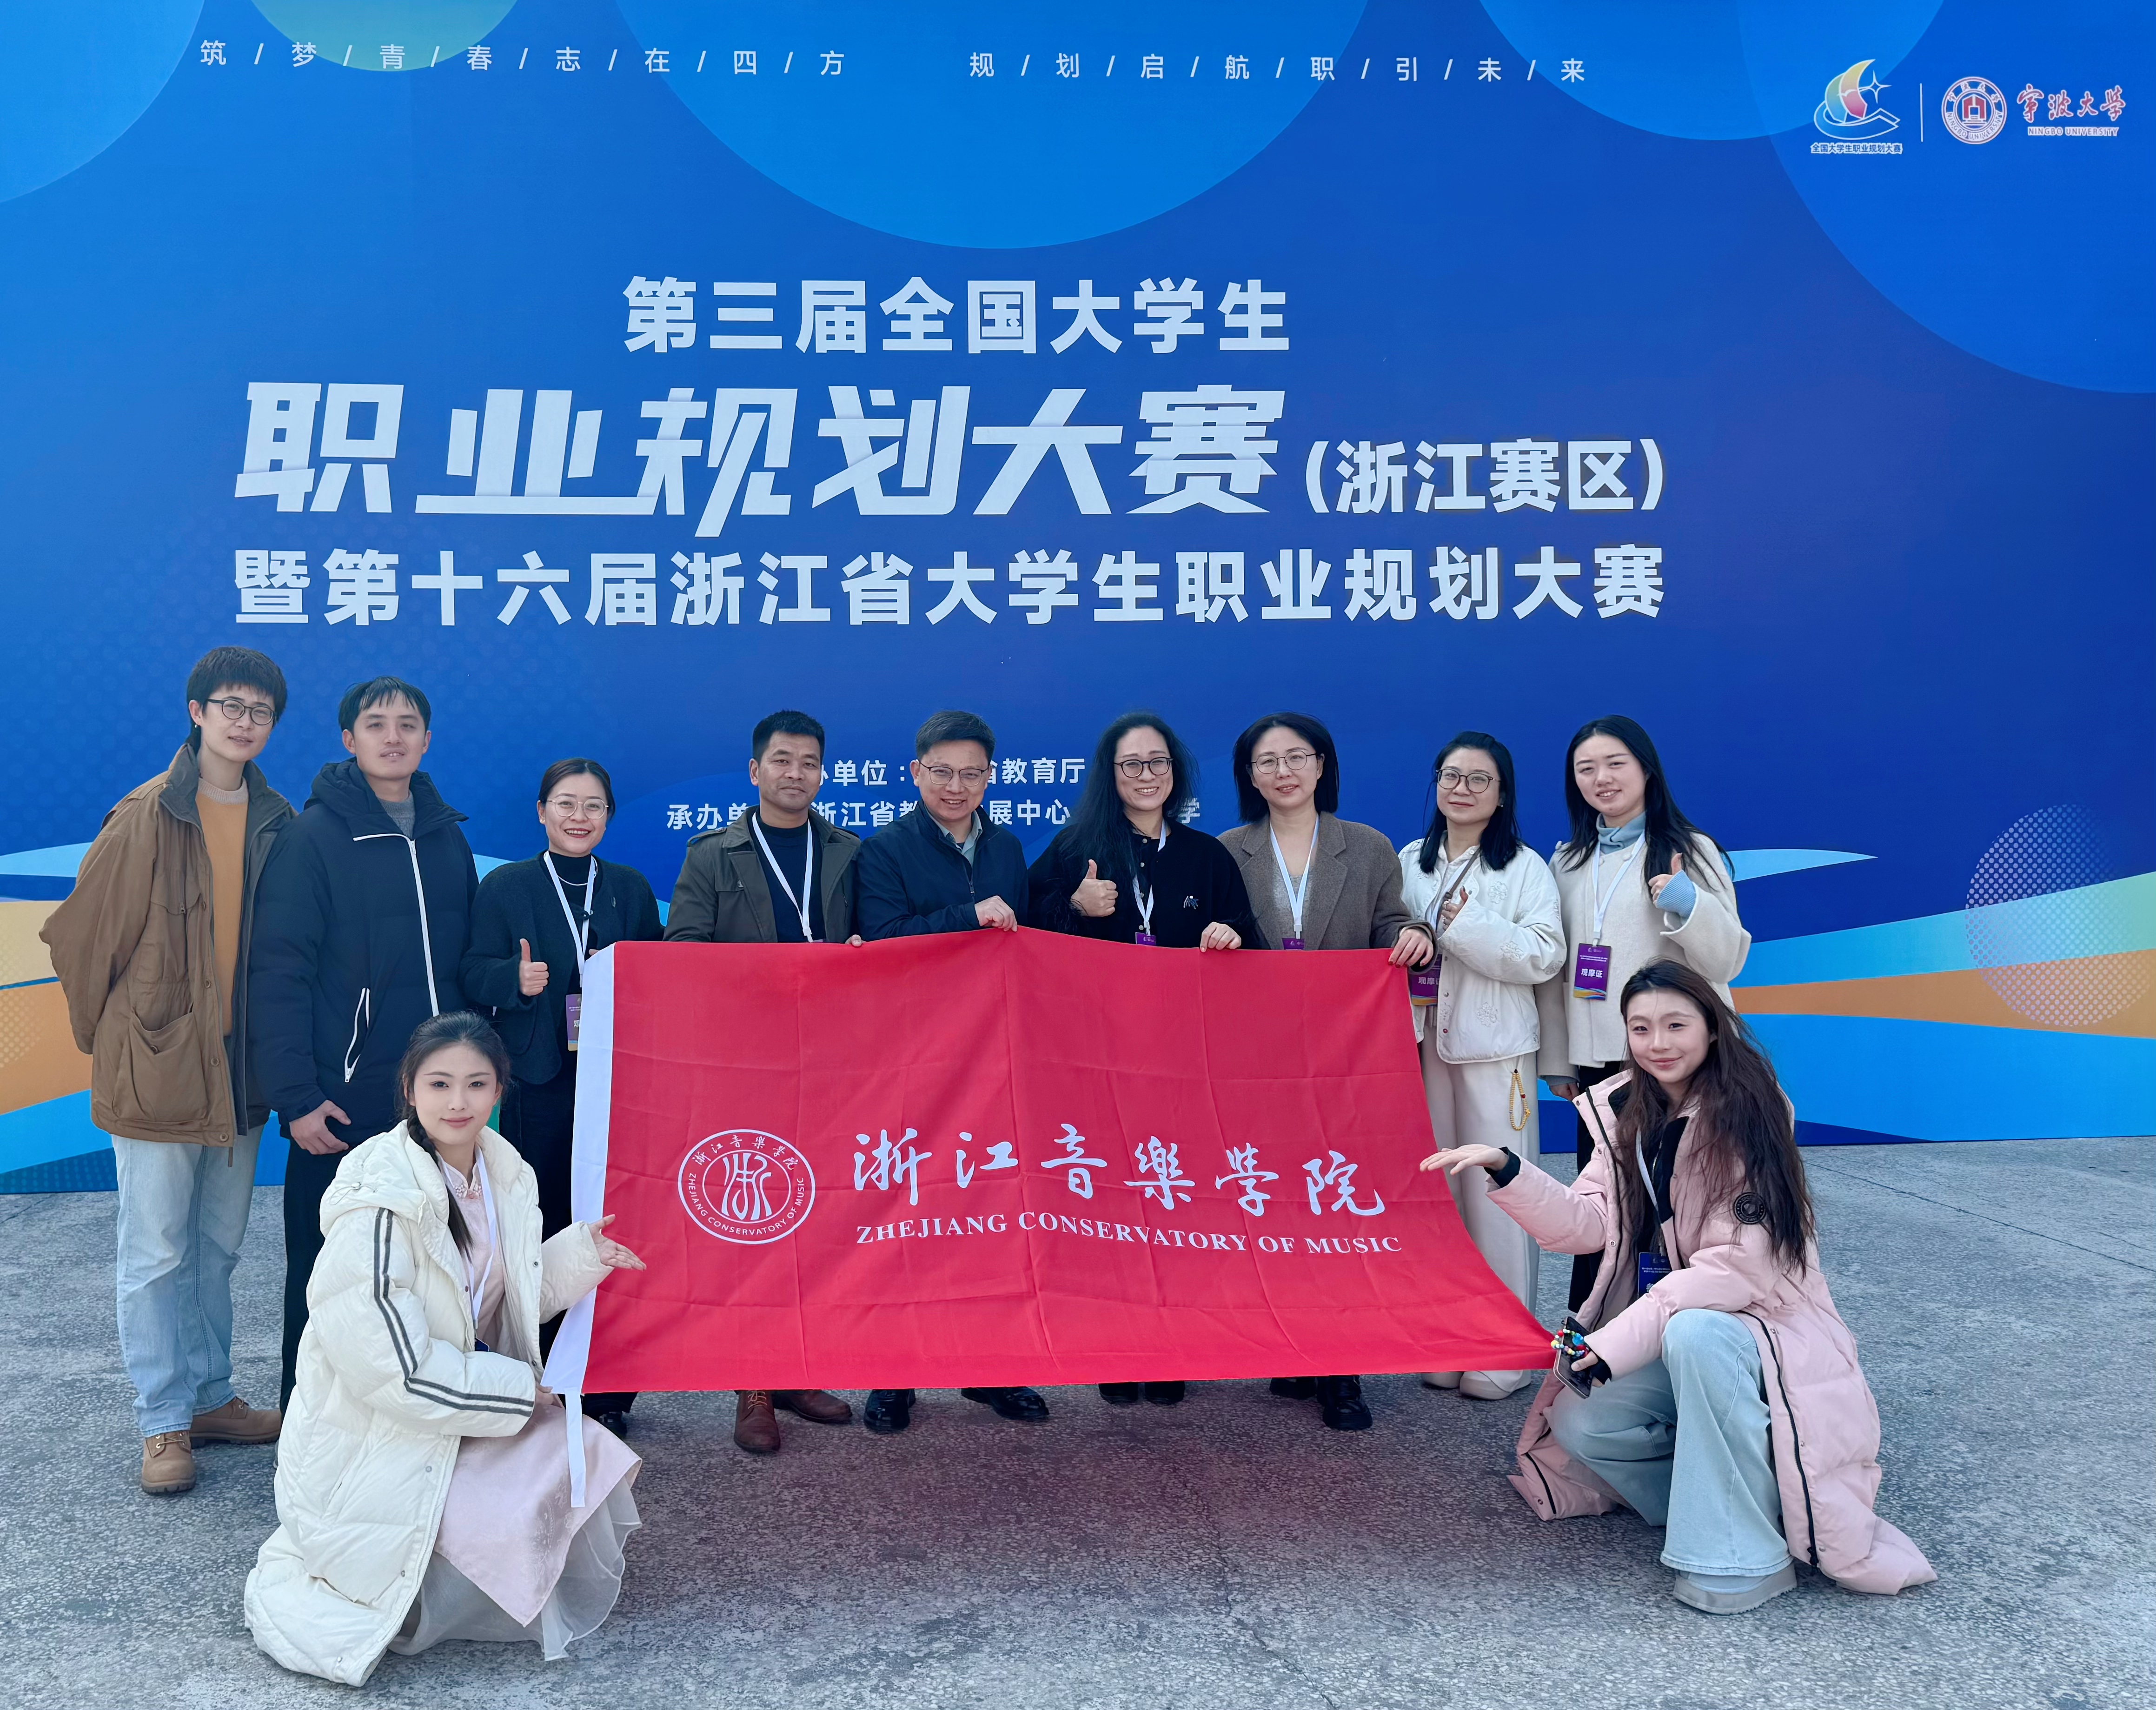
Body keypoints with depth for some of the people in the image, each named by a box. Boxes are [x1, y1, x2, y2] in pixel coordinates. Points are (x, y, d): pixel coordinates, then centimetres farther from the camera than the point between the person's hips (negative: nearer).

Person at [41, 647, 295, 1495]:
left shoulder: (276, 821, 4)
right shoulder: (147, 817, -10)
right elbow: (80, 933, -3)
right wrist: (106, 1033, 6)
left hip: (239, 1070, 5)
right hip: (157, 1068, -5)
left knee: (218, 1248, 15)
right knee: (157, 1255, 3)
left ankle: (210, 1399, 28)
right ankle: (163, 1424, 14)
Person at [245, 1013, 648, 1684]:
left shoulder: (505, 1174, 0)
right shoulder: (379, 1198, -24)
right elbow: (381, 1357, -26)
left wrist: (582, 1253, -4)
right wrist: (512, 1391, -18)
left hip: (464, 1405, 7)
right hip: (372, 1438, -7)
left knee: (588, 1458, -8)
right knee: (512, 1523, -19)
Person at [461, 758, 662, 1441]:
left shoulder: (632, 888, 13)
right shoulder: (505, 887, 7)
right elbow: (474, 976, -1)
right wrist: (516, 979, -20)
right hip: (538, 1084, -1)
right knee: (539, 1235, 1)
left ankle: (608, 1393, 10)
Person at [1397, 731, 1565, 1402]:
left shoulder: (1525, 868, -1)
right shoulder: (1410, 862, 11)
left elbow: (1545, 955, -12)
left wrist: (1463, 926, -16)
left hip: (1493, 1049, -4)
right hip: (1421, 1044, 4)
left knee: (1497, 1196, -2)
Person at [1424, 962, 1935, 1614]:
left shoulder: (1746, 1116, -18)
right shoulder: (1623, 1113, 2)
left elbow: (1737, 1264, -24)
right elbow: (1588, 1223, -1)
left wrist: (1614, 1344, -26)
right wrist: (1506, 1170, -16)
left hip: (1760, 1322, -6)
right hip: (1663, 1334, 6)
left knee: (1696, 1332, -37)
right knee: (1579, 1424, -16)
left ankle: (1744, 1556, -24)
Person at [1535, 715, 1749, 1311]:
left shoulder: (1690, 852, -1)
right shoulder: (1569, 861, 12)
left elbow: (1728, 959, -5)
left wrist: (1687, 905, -23)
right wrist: (1557, 1059, 12)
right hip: (1596, 1059, 4)